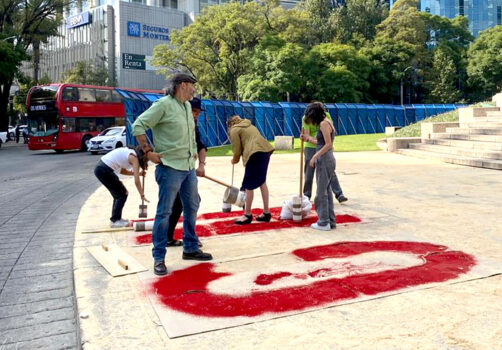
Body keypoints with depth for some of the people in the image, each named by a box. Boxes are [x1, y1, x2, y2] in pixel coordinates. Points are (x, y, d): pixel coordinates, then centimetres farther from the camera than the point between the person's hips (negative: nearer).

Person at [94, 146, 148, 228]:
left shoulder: (130, 153, 15)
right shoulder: (134, 158, -10)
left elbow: (122, 171, 20)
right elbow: (136, 181, -13)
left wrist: (138, 173, 17)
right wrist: (142, 195, -6)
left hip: (100, 167, 9)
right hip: (104, 170, -9)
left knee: (118, 194, 18)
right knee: (123, 194, 1)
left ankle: (116, 218, 25)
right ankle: (114, 220, 5)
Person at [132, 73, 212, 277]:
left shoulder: (187, 106, 15)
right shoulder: (164, 104, -11)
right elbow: (138, 126, -14)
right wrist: (148, 151, -17)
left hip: (188, 167, 9)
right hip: (170, 168, -9)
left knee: (191, 208, 16)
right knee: (164, 212, -3)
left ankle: (190, 249, 30)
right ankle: (158, 258, 6)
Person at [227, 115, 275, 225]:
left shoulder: (234, 130, 6)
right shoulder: (249, 125, 29)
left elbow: (237, 150, 2)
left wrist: (234, 160, 21)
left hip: (255, 154, -8)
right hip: (266, 150, 8)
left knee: (249, 186, 2)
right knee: (262, 182, 17)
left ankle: (247, 215, 11)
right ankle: (266, 213, 22)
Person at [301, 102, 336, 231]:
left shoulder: (324, 124, -13)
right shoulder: (326, 122, 15)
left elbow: (328, 144, -20)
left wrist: (315, 156, -18)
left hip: (324, 160, -10)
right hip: (327, 159, 10)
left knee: (321, 192, -2)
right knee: (327, 191, 13)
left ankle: (324, 223, 5)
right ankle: (331, 221, 19)